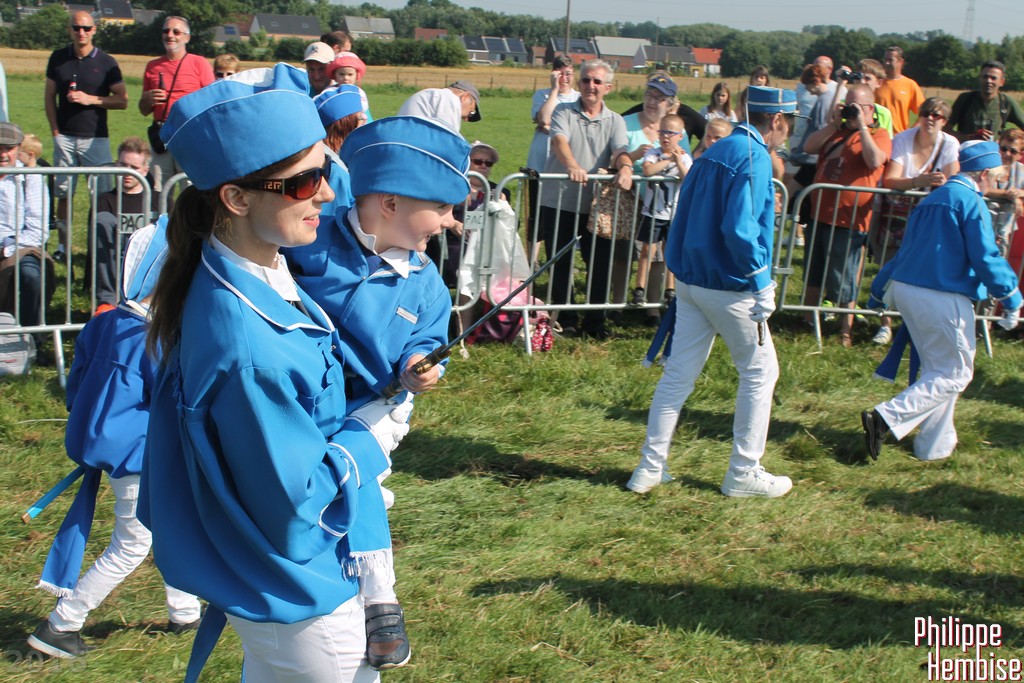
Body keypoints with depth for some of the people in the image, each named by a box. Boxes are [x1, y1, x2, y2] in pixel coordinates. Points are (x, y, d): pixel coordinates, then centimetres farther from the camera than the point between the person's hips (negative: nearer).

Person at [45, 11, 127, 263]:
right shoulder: (58, 58, 8)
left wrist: (90, 99, -13)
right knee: (63, 194, 6)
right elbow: (49, 96, 11)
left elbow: (122, 100, -2)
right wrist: (55, 129, 1)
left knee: (102, 195, -5)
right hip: (64, 137, 2)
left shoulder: (106, 62, 1)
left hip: (95, 137, -2)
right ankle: (63, 246, 14)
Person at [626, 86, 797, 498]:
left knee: (678, 374, 11)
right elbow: (740, 228, -26)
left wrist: (682, 270, 17)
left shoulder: (714, 152, 11)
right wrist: (760, 282, -15)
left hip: (691, 279, 8)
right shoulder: (754, 158, -16)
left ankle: (650, 468, 14)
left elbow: (687, 218, 15)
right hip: (730, 287, -8)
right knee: (760, 372, 7)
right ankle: (744, 473, 13)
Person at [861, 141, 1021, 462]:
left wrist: (879, 291, 26)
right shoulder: (971, 201, -11)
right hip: (943, 298, -9)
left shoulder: (933, 198, 16)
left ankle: (936, 445, 20)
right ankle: (886, 418, -11)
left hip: (904, 289, 9)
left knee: (937, 370, 18)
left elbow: (906, 250, 21)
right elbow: (985, 258, -15)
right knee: (955, 374, 1)